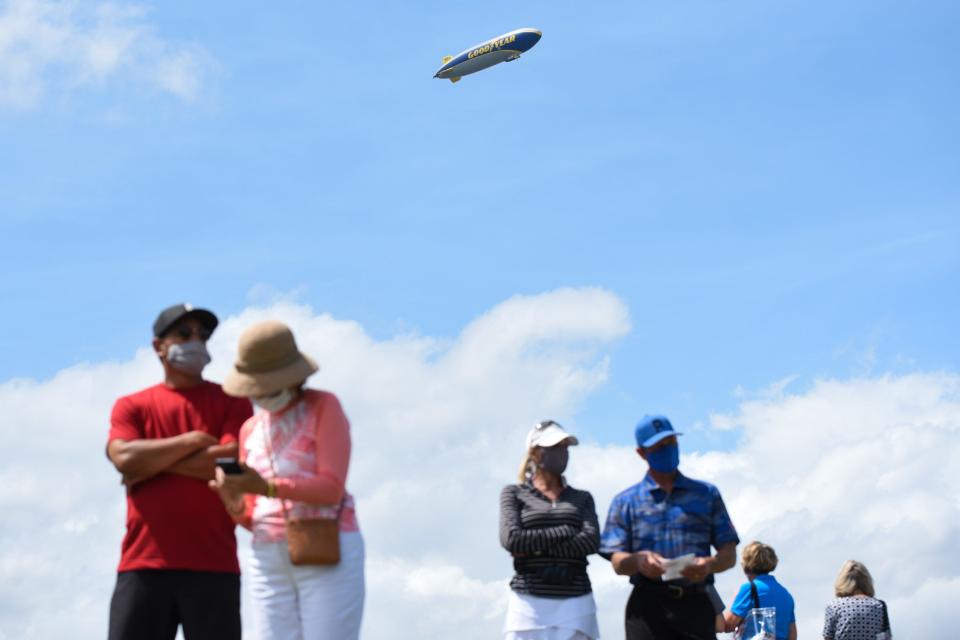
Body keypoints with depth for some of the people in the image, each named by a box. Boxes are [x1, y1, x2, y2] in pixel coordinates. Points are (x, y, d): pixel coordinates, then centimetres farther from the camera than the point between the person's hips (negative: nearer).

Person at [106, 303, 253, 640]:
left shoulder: (230, 402, 11)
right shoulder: (131, 406, 14)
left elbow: (230, 461, -6)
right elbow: (124, 458, -5)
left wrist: (151, 462, -3)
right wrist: (194, 440, -3)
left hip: (213, 565, -1)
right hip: (143, 565, 1)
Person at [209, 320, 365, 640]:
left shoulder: (324, 406, 1)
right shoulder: (250, 429, 18)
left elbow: (331, 488, -11)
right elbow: (253, 516, 16)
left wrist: (266, 487, -22)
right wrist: (235, 504, -8)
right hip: (270, 560, 5)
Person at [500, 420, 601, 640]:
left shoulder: (582, 498, 17)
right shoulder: (514, 494, 11)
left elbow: (591, 541, -1)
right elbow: (511, 539, -7)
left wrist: (534, 546, -8)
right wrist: (563, 532, -5)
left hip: (575, 603, 2)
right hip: (529, 602, -2)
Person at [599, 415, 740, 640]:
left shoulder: (706, 494, 17)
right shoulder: (626, 502, 14)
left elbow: (729, 553, 11)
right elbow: (617, 561, 5)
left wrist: (710, 564, -13)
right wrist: (639, 560, -19)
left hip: (695, 603, 1)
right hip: (648, 603, -1)